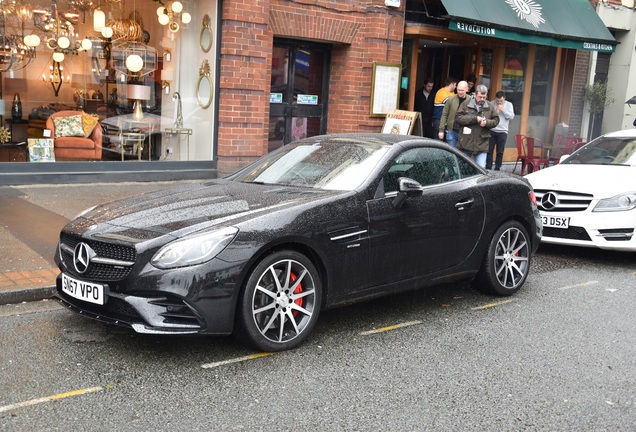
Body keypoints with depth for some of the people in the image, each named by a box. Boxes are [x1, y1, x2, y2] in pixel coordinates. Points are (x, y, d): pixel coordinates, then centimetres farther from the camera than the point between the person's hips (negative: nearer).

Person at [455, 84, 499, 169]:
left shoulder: (490, 106, 6)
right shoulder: (466, 103, -1)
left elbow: (496, 120, 11)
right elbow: (458, 118, -10)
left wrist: (487, 122, -12)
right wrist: (475, 119, -16)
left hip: (481, 145, 1)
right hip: (465, 143, -1)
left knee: (481, 167, -4)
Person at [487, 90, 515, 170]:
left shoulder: (509, 105, 6)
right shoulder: (492, 103, 1)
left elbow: (511, 116, -4)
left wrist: (503, 110, -13)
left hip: (502, 131, 1)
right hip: (491, 130, -1)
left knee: (500, 152, 3)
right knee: (489, 151, 0)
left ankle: (497, 169, 9)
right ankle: (488, 168, 6)